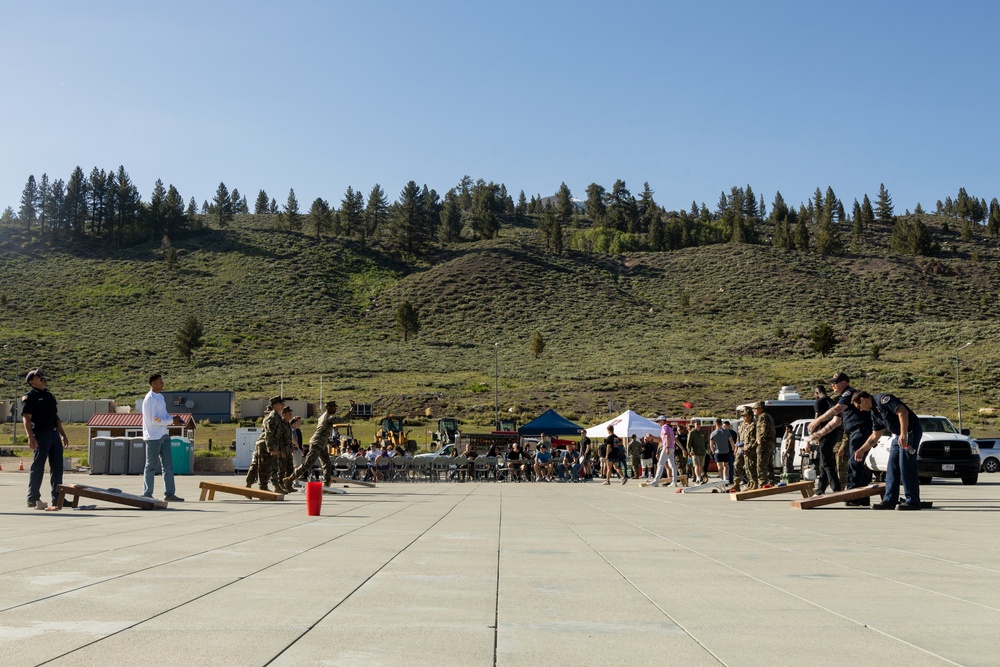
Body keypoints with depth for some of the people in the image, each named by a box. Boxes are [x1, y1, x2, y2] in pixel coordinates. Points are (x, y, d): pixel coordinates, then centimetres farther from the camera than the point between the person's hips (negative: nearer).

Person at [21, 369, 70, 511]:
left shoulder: (49, 395, 21)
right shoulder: (30, 397, -3)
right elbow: (26, 418, -11)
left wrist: (63, 434, 20)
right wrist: (30, 437, -20)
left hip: (54, 434, 7)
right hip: (41, 435, -7)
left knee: (57, 467, 8)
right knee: (38, 467, -2)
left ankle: (58, 499, 13)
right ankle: (33, 499, 6)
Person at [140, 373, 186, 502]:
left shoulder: (160, 397, 14)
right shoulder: (149, 399, -14)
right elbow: (152, 420, -19)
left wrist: (173, 417, 1)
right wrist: (171, 421, -16)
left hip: (164, 435, 8)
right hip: (153, 437, -8)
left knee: (168, 465, 5)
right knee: (151, 466, 1)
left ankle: (170, 494, 6)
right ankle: (147, 494, 10)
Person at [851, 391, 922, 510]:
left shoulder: (883, 399, -13)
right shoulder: (874, 412, 15)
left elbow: (903, 412, -25)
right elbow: (875, 436, 22)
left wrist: (904, 434, -29)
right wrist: (861, 450, 23)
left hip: (911, 431, -10)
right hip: (898, 436, 10)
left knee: (906, 466, -10)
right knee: (892, 467, 7)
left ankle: (913, 502, -6)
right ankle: (889, 501, 9)